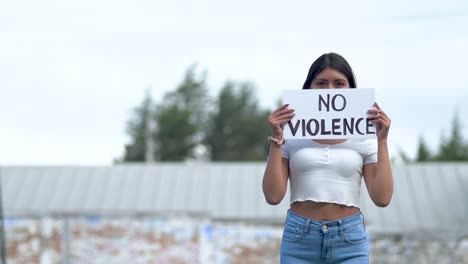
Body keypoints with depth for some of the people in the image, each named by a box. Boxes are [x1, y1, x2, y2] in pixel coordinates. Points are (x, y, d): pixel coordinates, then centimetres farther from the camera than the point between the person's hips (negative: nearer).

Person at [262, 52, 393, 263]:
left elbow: (382, 198, -5)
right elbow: (273, 196, -5)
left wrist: (382, 141, -9)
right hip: (299, 240, 0)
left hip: (349, 241, 0)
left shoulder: (364, 136, 5)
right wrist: (276, 138, -10)